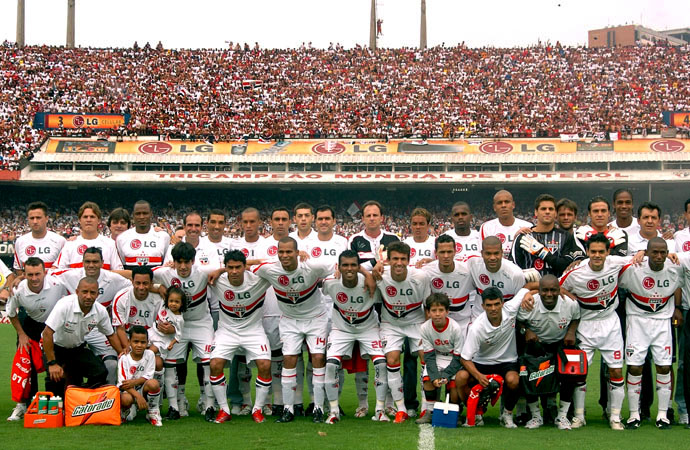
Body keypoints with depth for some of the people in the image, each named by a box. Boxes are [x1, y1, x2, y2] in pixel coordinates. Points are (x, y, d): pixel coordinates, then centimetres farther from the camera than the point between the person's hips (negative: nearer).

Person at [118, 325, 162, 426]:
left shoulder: (149, 355, -5)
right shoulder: (124, 359, -10)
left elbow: (148, 377, -6)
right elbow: (123, 383, -17)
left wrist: (134, 382, -25)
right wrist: (138, 396, -31)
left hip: (143, 389, 2)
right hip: (127, 391, -2)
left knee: (153, 383, -32)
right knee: (126, 399, -37)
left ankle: (153, 412, -8)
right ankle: (129, 410, 3)